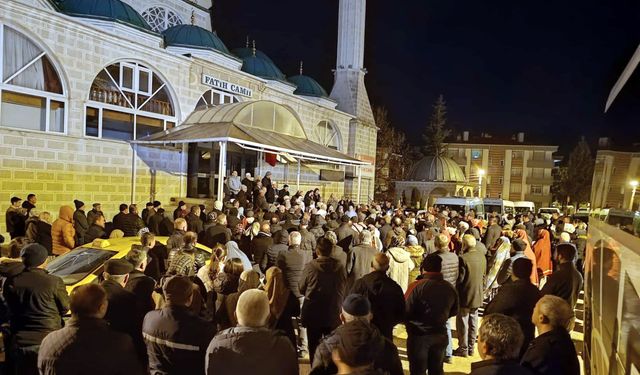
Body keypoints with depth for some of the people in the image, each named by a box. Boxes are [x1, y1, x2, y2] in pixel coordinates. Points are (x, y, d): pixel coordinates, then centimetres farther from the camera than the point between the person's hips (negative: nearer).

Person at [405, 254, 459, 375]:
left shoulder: (417, 286, -20)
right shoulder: (449, 288, -5)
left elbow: (406, 311, -17)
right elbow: (454, 311, 10)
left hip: (419, 335, -4)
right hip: (440, 335, 4)